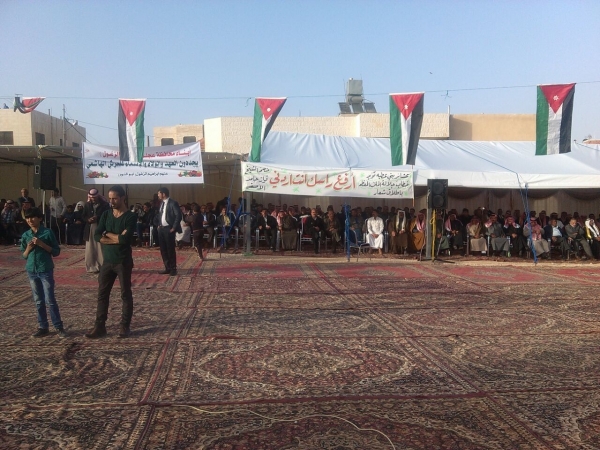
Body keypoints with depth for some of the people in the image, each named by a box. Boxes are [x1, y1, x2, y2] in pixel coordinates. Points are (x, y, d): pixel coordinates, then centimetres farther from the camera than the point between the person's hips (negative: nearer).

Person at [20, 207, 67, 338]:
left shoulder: (47, 232, -6)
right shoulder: (25, 235, 5)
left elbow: (56, 252, -5)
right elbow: (23, 255, 11)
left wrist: (42, 244, -17)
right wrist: (28, 248, -10)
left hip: (46, 270, -4)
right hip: (32, 271, 4)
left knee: (50, 300, -4)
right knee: (38, 301, 10)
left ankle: (59, 327, 3)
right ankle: (42, 327, 18)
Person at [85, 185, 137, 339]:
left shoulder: (130, 217, -10)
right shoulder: (106, 215, 6)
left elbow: (126, 239, -23)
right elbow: (96, 236, -4)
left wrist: (108, 234, -8)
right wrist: (117, 238, -16)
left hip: (123, 261, -5)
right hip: (107, 261, 5)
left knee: (125, 294, 5)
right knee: (102, 293, 8)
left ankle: (125, 326, 15)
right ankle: (99, 327, 16)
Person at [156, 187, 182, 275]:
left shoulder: (173, 203, -13)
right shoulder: (162, 203, 12)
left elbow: (178, 216, -16)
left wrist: (174, 228, -16)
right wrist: (159, 225, 12)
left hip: (169, 229, -8)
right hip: (161, 229, 8)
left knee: (170, 249, -3)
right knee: (163, 249, 10)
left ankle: (173, 269, 6)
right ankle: (167, 268, 18)